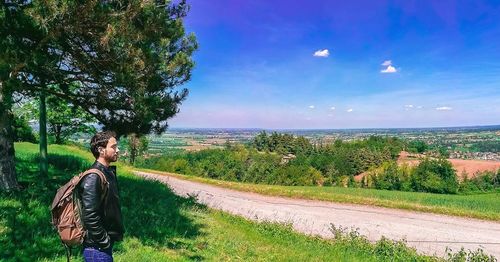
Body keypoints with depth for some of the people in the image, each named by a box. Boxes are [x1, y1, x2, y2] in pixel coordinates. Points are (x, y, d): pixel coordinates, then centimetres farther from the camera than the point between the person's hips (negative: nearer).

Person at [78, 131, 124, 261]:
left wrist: (116, 233, 13)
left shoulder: (109, 172, 8)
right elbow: (90, 217, -24)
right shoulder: (93, 177, -20)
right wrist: (105, 242, -17)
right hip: (97, 247, -9)